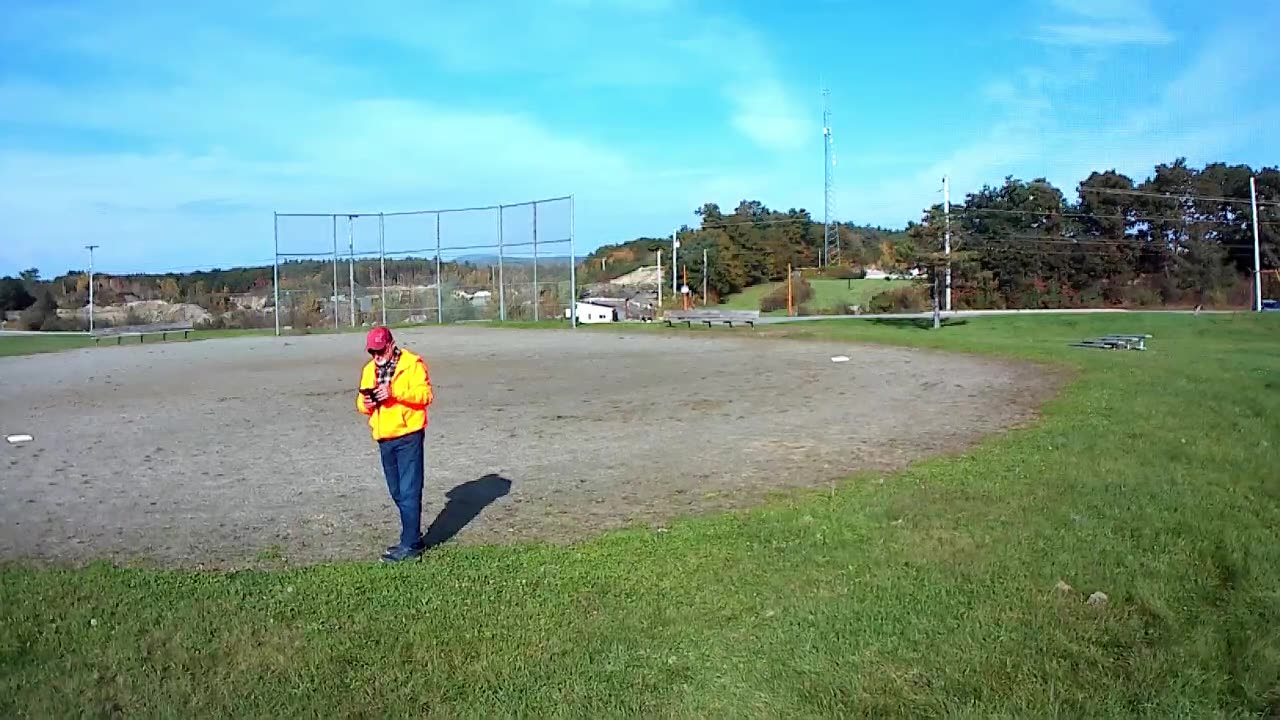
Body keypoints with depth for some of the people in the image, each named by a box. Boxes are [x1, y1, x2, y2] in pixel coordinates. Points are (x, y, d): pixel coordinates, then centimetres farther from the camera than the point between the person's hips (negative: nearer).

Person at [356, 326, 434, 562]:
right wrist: (365, 403, -8)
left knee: (409, 492, -5)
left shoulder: (412, 364, -8)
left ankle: (410, 544, 0)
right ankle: (412, 537, 26)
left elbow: (425, 394, -16)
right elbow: (362, 401, 15)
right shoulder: (369, 369, 12)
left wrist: (394, 393, -26)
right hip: (384, 439, 7)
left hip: (408, 436, -7)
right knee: (398, 493, 14)